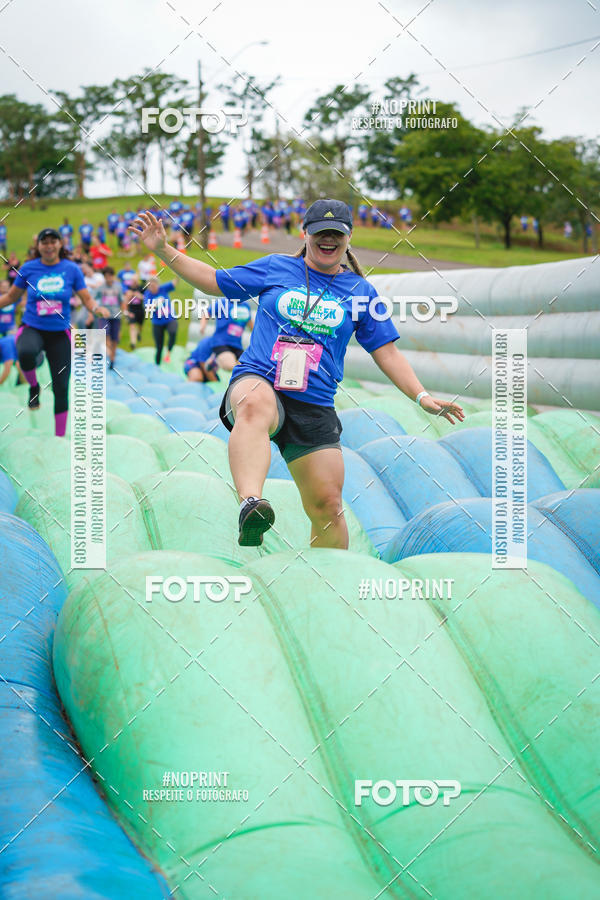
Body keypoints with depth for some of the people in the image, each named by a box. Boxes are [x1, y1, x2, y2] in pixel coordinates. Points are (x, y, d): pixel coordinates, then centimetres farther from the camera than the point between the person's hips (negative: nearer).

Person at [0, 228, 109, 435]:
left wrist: (96, 308, -18)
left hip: (60, 333, 1)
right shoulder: (28, 269, -1)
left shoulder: (71, 269, -1)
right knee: (26, 352, -38)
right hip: (32, 329, -1)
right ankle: (33, 387, -6)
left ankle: (60, 437, 17)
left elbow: (86, 299, 3)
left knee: (61, 389, 1)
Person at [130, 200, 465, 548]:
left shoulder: (361, 290, 15)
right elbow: (215, 280, 21)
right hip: (257, 382, -3)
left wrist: (422, 397, 5)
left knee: (327, 506, -4)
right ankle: (251, 506, -65)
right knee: (256, 406, -41)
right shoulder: (275, 268, 12)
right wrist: (164, 250, 14)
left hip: (315, 407, 3)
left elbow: (387, 353, 16)